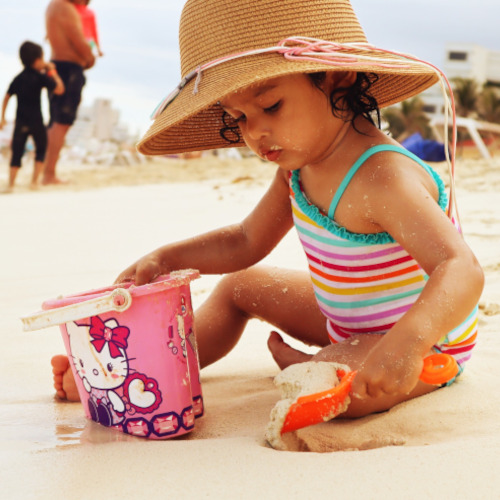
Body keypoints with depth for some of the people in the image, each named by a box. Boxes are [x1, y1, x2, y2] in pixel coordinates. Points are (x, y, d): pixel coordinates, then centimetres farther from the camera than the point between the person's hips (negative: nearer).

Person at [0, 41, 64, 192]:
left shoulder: (18, 78, 9)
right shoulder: (40, 77, -8)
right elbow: (59, 89, -7)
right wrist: (53, 72, 3)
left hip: (20, 122, 4)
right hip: (36, 121, -4)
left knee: (17, 152, 5)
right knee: (41, 149, 14)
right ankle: (34, 181, 9)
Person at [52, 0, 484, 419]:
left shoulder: (380, 178, -33)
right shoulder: (298, 167, -3)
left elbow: (462, 270, -43)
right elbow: (247, 242, 11)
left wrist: (407, 342, -61)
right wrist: (165, 258, -3)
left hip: (426, 340, -9)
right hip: (346, 323, 9)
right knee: (240, 285, 17)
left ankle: (295, 362, -1)